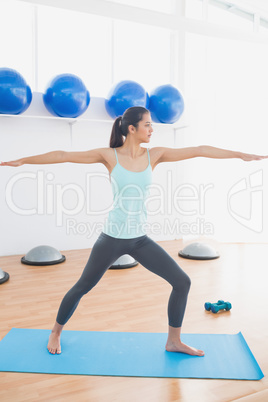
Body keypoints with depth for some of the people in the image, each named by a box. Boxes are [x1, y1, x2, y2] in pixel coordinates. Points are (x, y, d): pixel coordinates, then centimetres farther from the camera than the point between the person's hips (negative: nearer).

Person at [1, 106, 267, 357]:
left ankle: (173, 341, 21)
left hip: (140, 239, 4)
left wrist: (242, 154, -1)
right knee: (82, 288, 11)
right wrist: (22, 160, -7)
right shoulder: (110, 156, -8)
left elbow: (198, 150, -2)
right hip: (112, 238, -3)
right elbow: (63, 156, -7)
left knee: (182, 282, 1)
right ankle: (56, 332, 40)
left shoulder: (154, 155, -1)